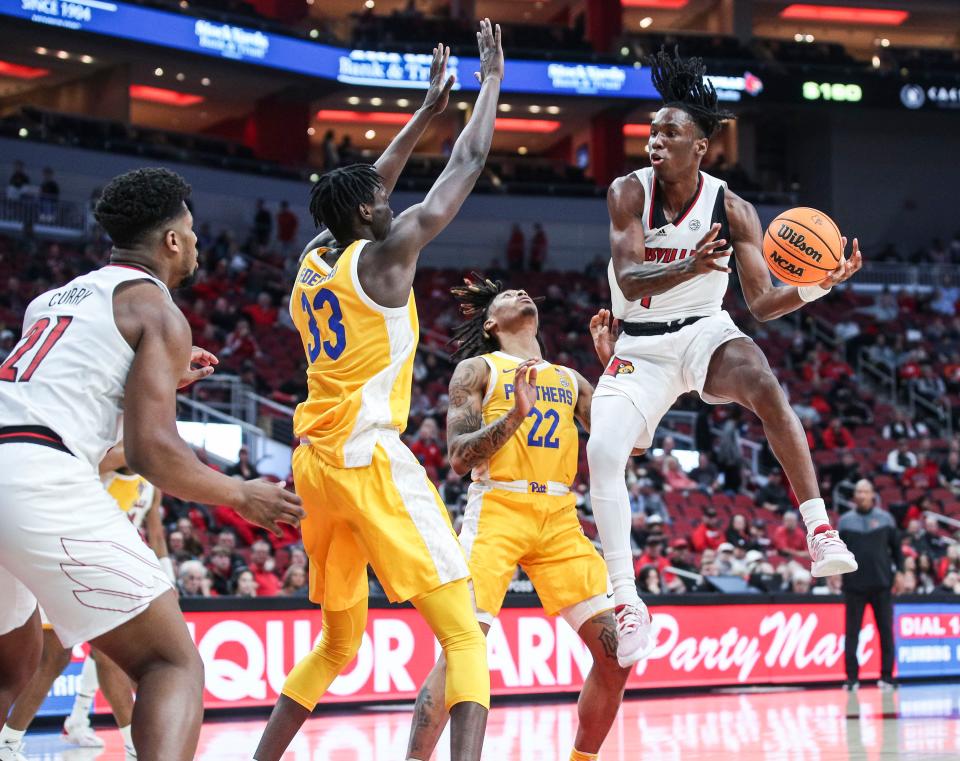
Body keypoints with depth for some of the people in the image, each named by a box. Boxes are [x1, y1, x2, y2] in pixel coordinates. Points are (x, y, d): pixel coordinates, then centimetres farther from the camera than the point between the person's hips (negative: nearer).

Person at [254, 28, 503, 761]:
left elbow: (365, 188, 32)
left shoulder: (313, 260, 15)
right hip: (369, 460, -8)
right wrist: (492, 80, 15)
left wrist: (428, 110, 37)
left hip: (315, 464, 8)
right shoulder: (386, 252, -4)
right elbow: (468, 164, 2)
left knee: (339, 640, 21)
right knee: (464, 633, -11)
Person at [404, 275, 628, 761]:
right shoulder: (477, 369, 7)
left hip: (560, 519, 5)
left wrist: (613, 364, 8)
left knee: (617, 651, -3)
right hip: (497, 510, -5)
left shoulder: (569, 381, 21)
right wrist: (514, 415, -17)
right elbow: (459, 458, -4)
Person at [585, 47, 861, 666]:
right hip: (642, 346, 1)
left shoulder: (733, 210, -9)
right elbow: (630, 279, -23)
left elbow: (763, 302, -9)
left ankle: (822, 534, -33)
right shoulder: (629, 193, -10)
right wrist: (692, 266, -42)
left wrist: (817, 288, -29)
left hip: (704, 332, -1)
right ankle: (628, 605, -14)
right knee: (603, 453, -21)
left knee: (765, 387, -35)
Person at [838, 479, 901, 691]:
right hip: (854, 585, 0)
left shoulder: (885, 518, 4)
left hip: (881, 585, 0)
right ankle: (852, 677, 6)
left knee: (886, 631, 2)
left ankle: (886, 677, 8)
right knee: (852, 632, 1)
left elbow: (896, 546, 7)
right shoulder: (845, 520, 4)